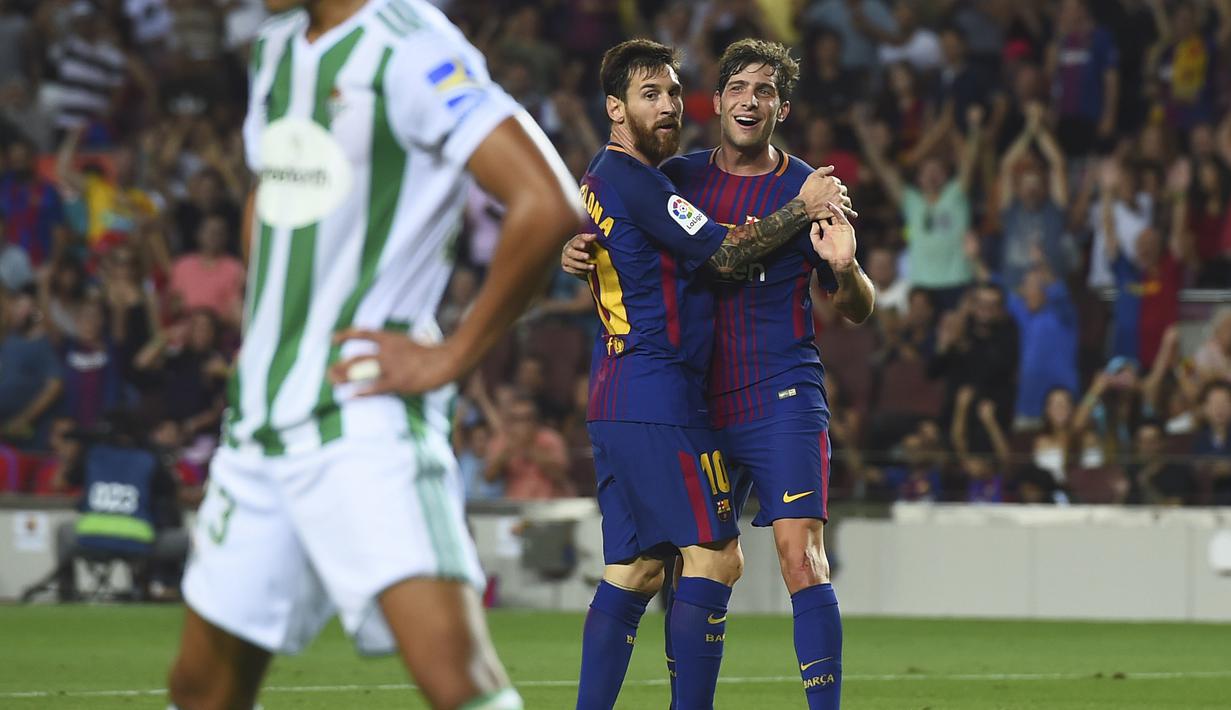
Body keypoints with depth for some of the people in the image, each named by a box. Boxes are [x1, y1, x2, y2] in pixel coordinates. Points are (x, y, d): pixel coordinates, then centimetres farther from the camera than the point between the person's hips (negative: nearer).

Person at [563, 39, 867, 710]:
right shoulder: (678, 177, 8)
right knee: (691, 565, 6)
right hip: (698, 403, 4)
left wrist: (843, 268, -18)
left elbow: (859, 309, 4)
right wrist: (577, 251, -2)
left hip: (782, 398, -4)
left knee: (801, 559, -16)